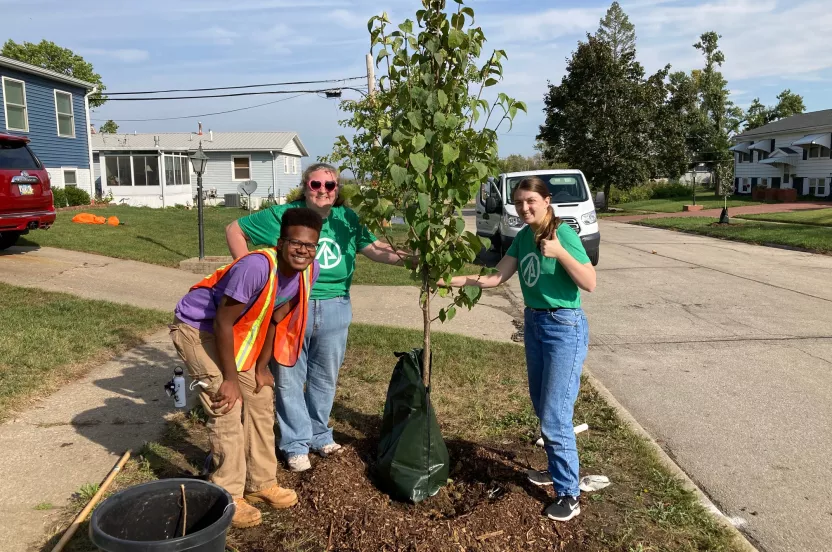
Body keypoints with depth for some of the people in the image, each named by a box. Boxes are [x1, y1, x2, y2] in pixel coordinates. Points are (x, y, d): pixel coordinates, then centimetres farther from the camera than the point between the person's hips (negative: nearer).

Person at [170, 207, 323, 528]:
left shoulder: (310, 271, -14)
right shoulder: (257, 266, -37)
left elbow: (276, 318, 0)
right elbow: (222, 323, -28)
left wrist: (261, 367, 2)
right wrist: (230, 379, -21)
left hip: (239, 332, 8)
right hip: (198, 328, -8)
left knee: (261, 401, 9)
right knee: (227, 410, -10)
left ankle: (261, 484, 24)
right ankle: (229, 497, 5)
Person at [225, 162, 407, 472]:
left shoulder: (347, 219, 4)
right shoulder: (282, 215, -5)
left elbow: (376, 249, 1)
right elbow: (235, 230, 2)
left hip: (334, 310, 3)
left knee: (325, 379, 16)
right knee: (289, 380, 6)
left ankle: (319, 436, 36)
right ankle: (296, 445, 22)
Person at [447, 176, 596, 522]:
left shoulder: (563, 233, -15)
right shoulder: (523, 237, 6)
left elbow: (590, 283, -18)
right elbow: (497, 277, 5)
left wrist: (560, 253, -28)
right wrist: (454, 280, -2)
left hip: (565, 328, -8)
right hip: (533, 324, 8)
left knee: (555, 416, -6)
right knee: (542, 409, 17)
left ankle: (569, 495, 7)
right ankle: (557, 470, 36)